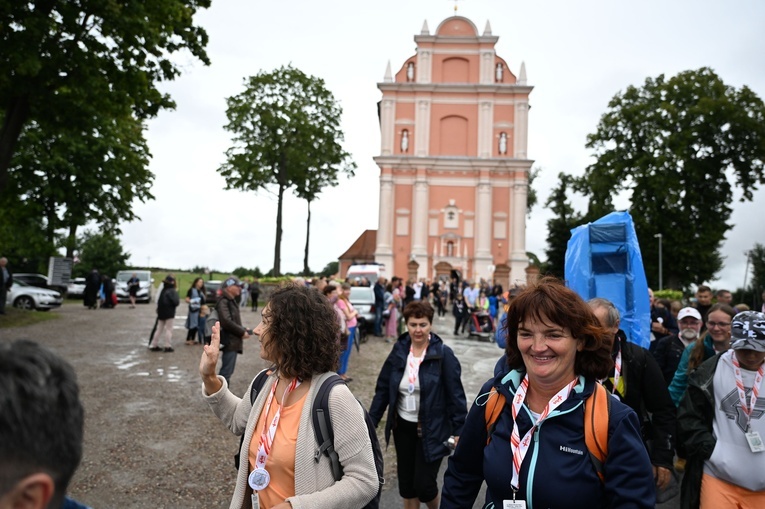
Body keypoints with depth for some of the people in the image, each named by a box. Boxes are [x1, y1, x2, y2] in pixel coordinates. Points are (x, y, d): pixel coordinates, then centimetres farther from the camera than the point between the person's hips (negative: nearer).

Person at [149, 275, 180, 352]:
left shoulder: (163, 290, 7)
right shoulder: (172, 291, -15)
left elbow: (158, 301, 9)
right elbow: (176, 302, -20)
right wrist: (178, 300, -1)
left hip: (161, 312, 7)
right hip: (169, 313, -7)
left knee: (159, 329, 14)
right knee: (168, 330, 2)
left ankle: (153, 345, 17)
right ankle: (168, 346, 2)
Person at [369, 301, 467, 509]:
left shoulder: (443, 354, -14)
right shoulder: (399, 350, -3)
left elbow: (455, 394, -10)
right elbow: (383, 388, 3)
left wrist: (459, 430, -11)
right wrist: (371, 422, 3)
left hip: (431, 429, -4)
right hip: (403, 427, 4)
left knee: (423, 484, -3)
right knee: (406, 483, 13)